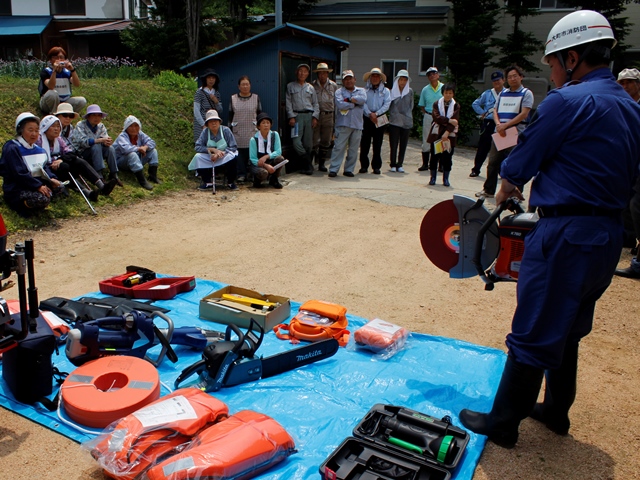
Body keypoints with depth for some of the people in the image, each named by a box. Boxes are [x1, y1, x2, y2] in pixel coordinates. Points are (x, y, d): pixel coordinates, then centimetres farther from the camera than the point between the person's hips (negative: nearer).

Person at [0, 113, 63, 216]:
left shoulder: (38, 149, 13)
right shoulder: (12, 149, -13)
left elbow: (44, 167, 11)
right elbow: (19, 174, -19)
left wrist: (51, 178, -11)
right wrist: (38, 186, -25)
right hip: (16, 188, -9)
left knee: (59, 187, -8)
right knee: (42, 199, -32)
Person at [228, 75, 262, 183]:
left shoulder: (256, 98, 8)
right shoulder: (233, 99, 9)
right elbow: (230, 116, 12)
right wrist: (230, 130, 8)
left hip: (252, 132, -1)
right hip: (238, 132, 1)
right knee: (239, 153, -4)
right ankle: (241, 175, 2)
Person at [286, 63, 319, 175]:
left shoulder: (310, 87, 17)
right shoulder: (290, 86, 11)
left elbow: (315, 104, 15)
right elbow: (288, 103, 5)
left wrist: (315, 117, 1)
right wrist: (291, 117, -6)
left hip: (309, 116, 2)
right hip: (297, 116, -2)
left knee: (308, 143, -1)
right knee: (296, 142, -15)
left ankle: (306, 166, 9)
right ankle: (308, 164, -4)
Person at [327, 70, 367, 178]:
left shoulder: (361, 91, 17)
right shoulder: (339, 91, 7)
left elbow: (363, 99, -7)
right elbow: (340, 105, -11)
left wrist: (349, 99, -6)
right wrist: (355, 103, -3)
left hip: (357, 124, 3)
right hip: (343, 124, -3)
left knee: (353, 149, 6)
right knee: (339, 147, -7)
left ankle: (349, 170, 15)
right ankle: (333, 169, -4)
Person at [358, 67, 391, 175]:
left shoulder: (385, 91, 10)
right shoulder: (365, 90, 8)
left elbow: (387, 104, -1)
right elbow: (363, 103, -3)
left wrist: (376, 113, -13)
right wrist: (370, 114, -16)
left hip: (380, 120, 0)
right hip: (367, 119, 0)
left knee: (377, 145, 2)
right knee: (364, 144, -2)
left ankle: (376, 166, 8)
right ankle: (364, 166, 6)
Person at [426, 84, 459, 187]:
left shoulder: (456, 106, 3)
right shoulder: (437, 104, 4)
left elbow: (455, 120, -9)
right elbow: (436, 117, -11)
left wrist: (447, 132, -21)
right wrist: (449, 120, -18)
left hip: (449, 134, 0)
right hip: (437, 133, 0)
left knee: (447, 157, 1)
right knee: (434, 155, 1)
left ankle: (446, 179, 10)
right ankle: (433, 177, 10)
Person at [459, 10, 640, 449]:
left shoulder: (568, 101, -14)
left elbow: (519, 163, -9)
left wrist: (507, 189, 14)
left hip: (565, 235, -9)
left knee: (532, 335, 1)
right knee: (568, 331, 21)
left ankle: (503, 422, 14)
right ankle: (557, 411, 36)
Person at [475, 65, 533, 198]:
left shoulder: (526, 94, -1)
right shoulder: (503, 93, 16)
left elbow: (524, 114, -11)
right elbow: (495, 111, 10)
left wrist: (506, 125, -18)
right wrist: (498, 124, -10)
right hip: (499, 134, 5)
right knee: (493, 162, 9)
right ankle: (488, 190, 20)